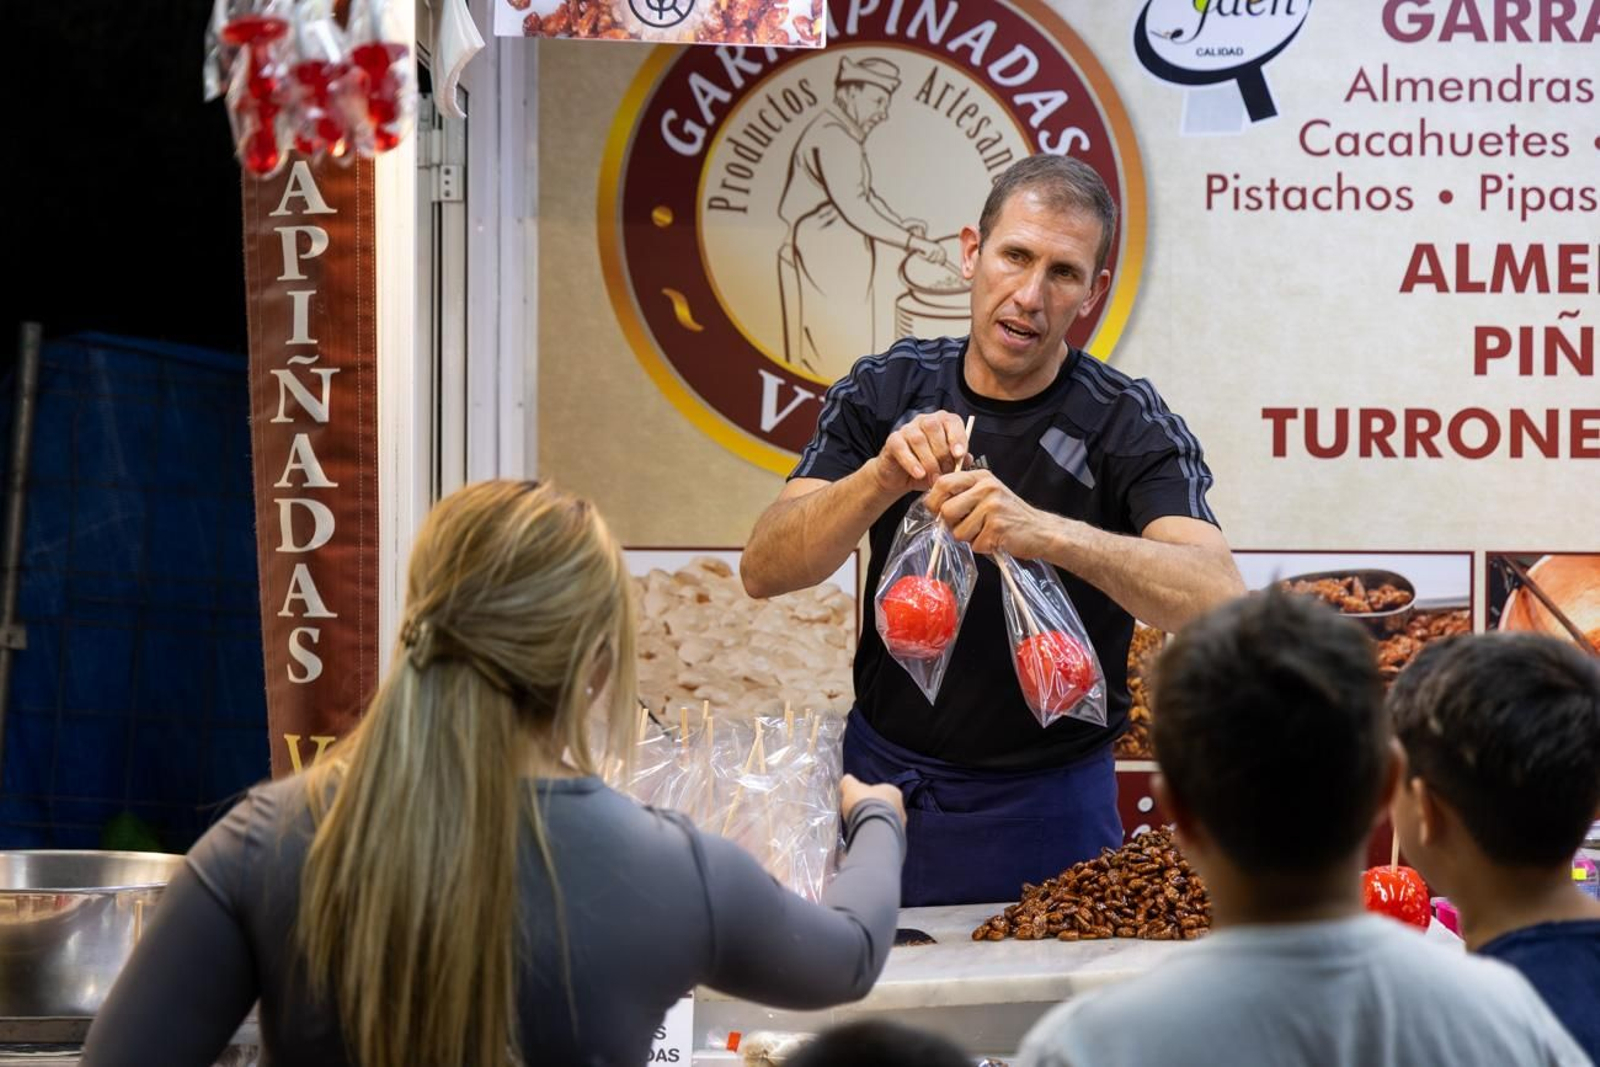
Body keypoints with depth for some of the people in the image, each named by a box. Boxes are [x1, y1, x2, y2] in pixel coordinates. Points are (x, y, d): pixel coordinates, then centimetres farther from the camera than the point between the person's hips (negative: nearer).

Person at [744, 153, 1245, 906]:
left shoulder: (1128, 426, -13)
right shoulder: (886, 391, -3)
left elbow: (1218, 597, -29)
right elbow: (764, 570, -11)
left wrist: (1048, 533, -44)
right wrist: (883, 478, -29)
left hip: (1046, 809, -2)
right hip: (881, 778, 3)